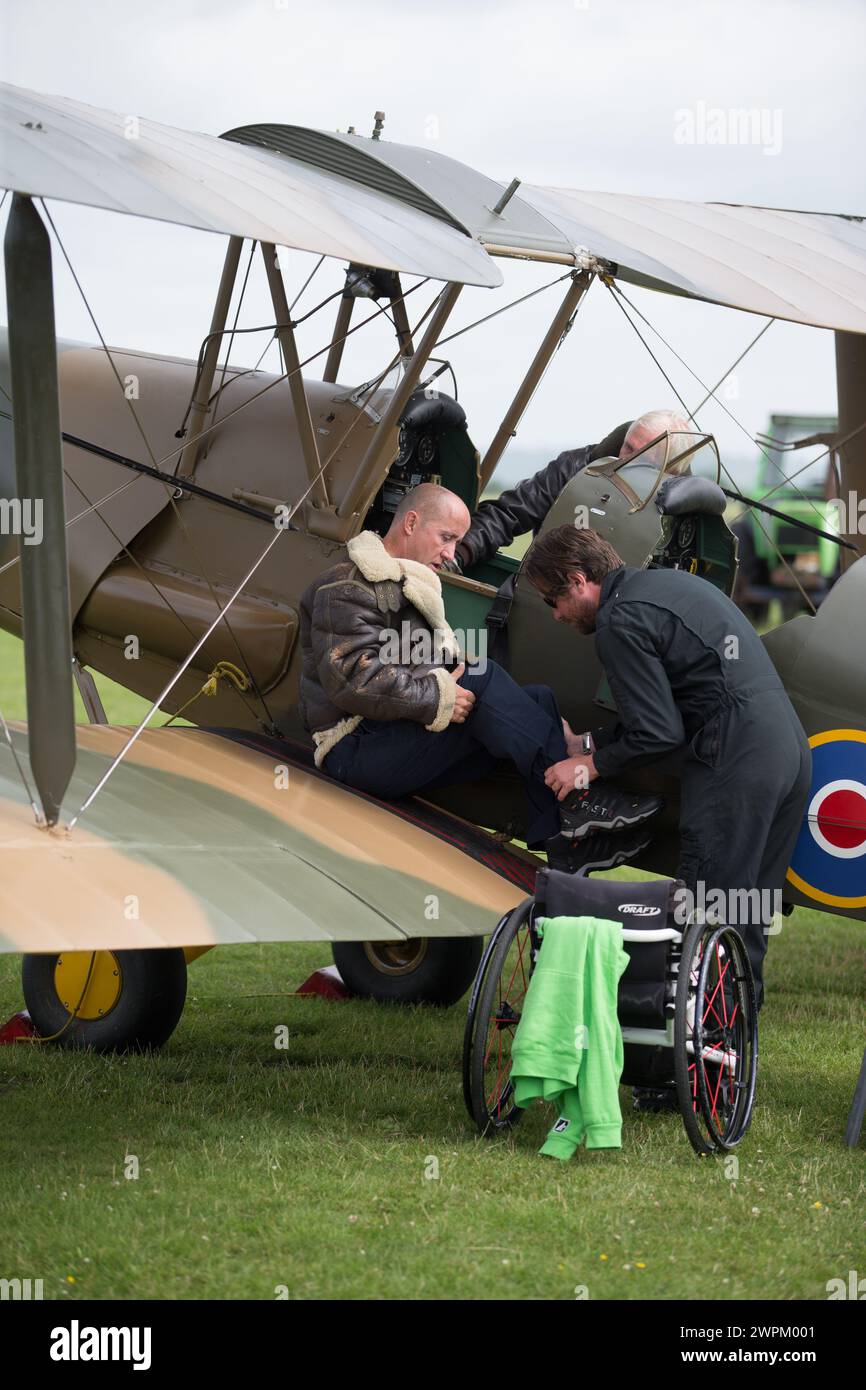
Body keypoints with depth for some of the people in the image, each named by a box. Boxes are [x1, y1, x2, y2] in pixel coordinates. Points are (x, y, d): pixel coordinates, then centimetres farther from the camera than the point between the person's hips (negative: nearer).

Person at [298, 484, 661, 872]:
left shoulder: (409, 586, 25)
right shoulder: (348, 589, -10)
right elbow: (351, 678, -23)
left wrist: (449, 680, -2)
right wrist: (436, 697, -23)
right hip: (360, 749, -10)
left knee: (539, 698, -4)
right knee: (484, 678, -26)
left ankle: (564, 848, -20)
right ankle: (573, 804, -27)